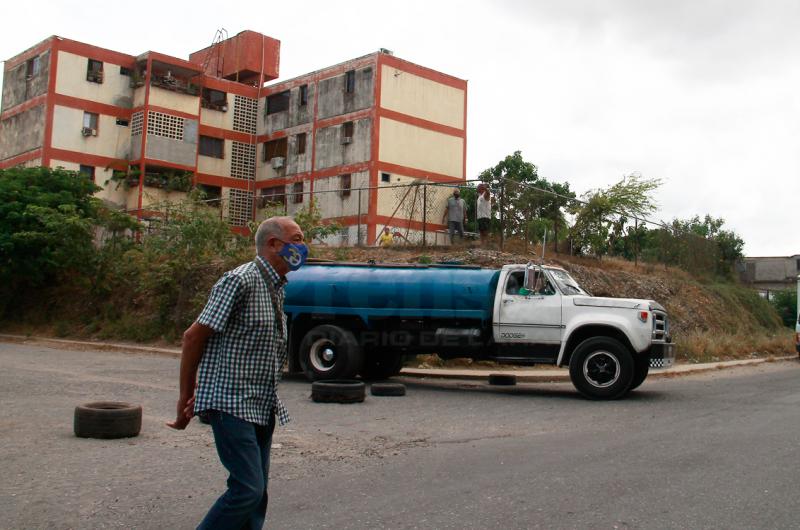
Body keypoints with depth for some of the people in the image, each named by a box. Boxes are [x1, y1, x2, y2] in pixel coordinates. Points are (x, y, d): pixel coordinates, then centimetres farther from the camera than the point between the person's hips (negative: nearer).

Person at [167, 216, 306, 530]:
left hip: (261, 407, 9)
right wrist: (186, 397, -5)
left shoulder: (277, 288, 14)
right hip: (232, 406, -9)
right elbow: (194, 336, -12)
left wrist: (200, 394, 18)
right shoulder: (241, 281, -14)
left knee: (256, 491, 11)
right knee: (248, 489, -13)